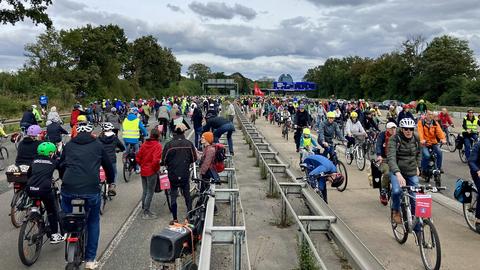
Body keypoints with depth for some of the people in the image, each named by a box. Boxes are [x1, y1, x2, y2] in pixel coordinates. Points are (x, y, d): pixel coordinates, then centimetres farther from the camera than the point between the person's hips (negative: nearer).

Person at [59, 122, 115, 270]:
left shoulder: (69, 145, 16)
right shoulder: (97, 145, 12)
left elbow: (61, 165, 27)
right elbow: (108, 165, 20)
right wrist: (110, 181, 39)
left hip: (69, 188, 1)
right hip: (92, 189, -1)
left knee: (66, 218, 28)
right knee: (93, 222, 20)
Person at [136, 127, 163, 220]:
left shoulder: (144, 144, 4)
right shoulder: (157, 145, -15)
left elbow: (138, 158, 6)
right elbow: (156, 160, -24)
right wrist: (155, 169, -8)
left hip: (143, 171, 7)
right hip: (152, 172, -7)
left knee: (145, 191, 18)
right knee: (150, 193, 2)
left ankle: (144, 210, 29)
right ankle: (146, 213, 7)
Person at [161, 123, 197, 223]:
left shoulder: (169, 144, -12)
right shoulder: (189, 144, -7)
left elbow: (163, 160, -8)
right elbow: (194, 159, 1)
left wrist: (166, 164, 13)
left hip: (173, 175, -1)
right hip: (185, 175, 1)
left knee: (173, 196, 10)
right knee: (187, 195, 15)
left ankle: (175, 219, 14)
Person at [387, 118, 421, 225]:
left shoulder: (416, 139, 0)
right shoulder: (394, 139, -16)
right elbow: (391, 157, -31)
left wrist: (417, 166, 15)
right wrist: (398, 173, -44)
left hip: (412, 172, 4)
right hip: (397, 171, -4)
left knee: (415, 197, 0)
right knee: (397, 190, -28)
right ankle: (396, 211, 0)